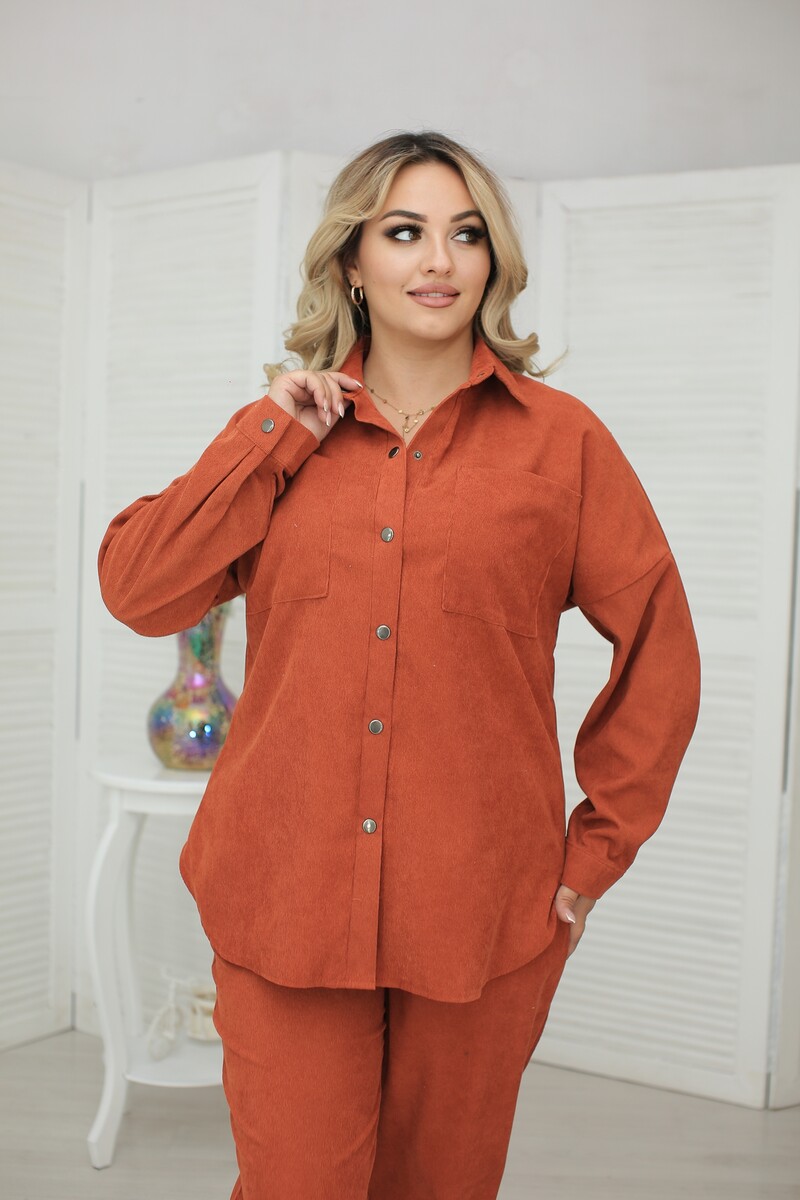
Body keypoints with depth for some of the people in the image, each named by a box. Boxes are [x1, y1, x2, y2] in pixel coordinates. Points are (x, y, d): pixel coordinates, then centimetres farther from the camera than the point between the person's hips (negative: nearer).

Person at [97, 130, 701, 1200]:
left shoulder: (562, 438, 1)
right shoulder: (277, 437, 8)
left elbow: (660, 648, 4)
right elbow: (133, 590, -1)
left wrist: (598, 848, 3)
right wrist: (275, 440, -6)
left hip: (483, 910, 0)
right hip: (285, 897, 1)